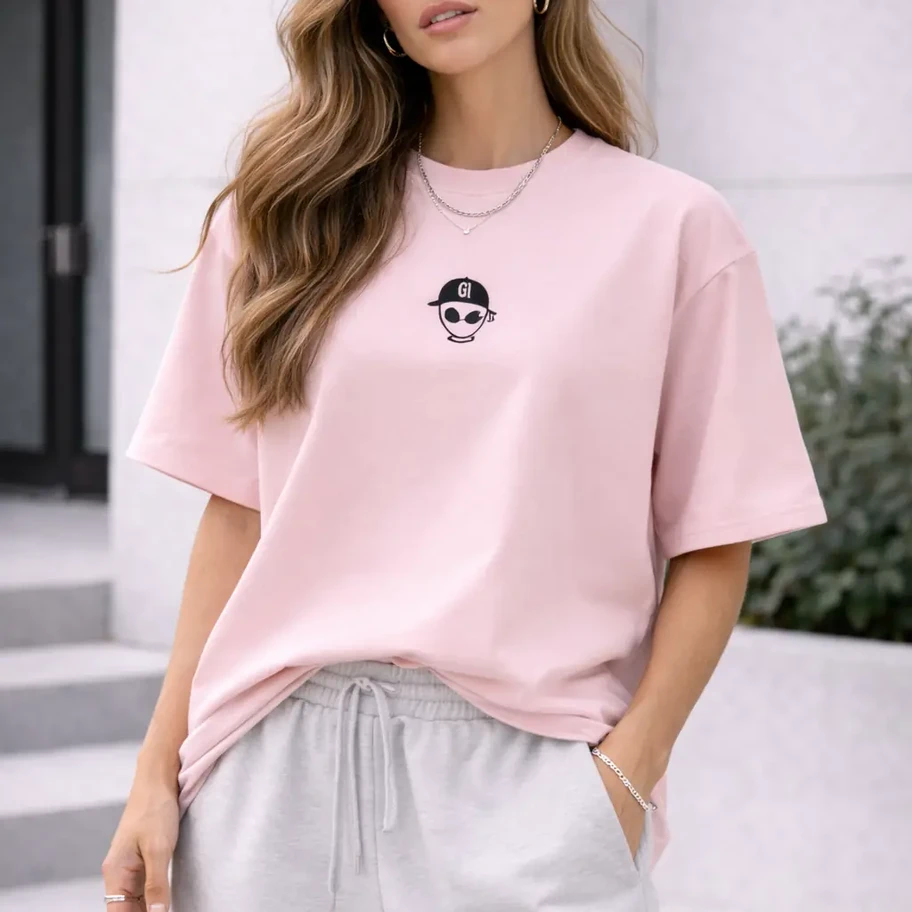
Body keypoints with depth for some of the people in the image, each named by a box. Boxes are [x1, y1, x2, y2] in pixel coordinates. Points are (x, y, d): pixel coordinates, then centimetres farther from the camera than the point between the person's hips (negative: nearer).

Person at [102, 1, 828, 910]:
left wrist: (626, 771, -10)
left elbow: (713, 546, 1)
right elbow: (238, 512, 9)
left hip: (529, 768, -2)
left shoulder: (675, 228, 1)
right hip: (279, 766, 2)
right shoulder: (284, 212, 8)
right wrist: (158, 773, 4)